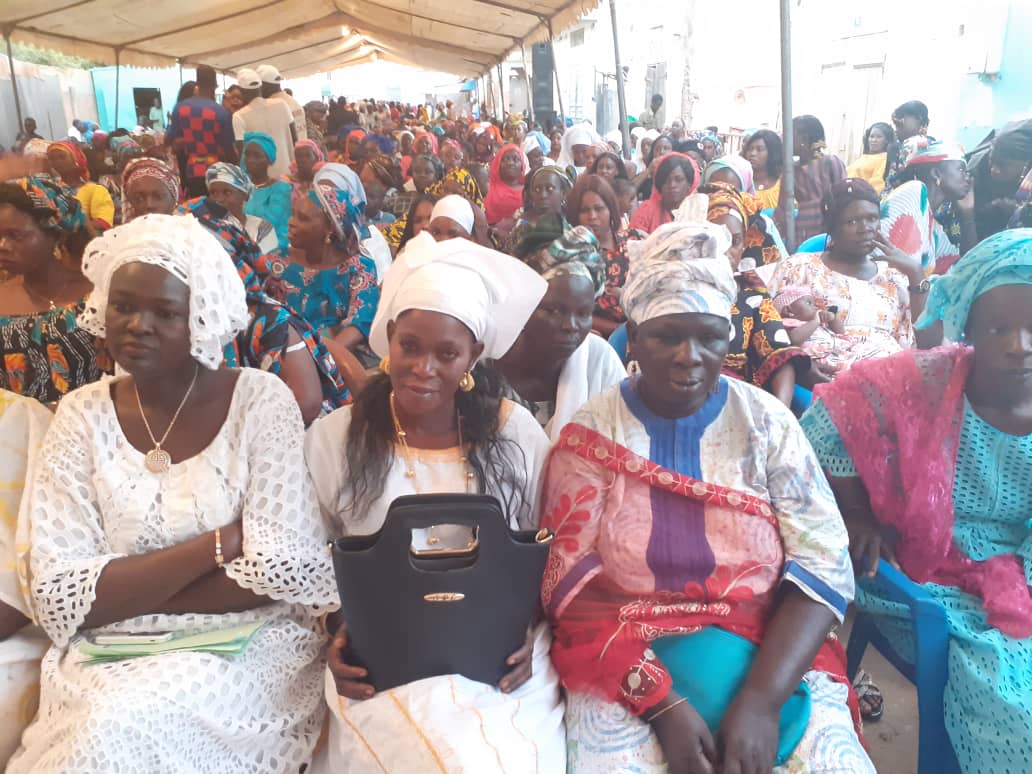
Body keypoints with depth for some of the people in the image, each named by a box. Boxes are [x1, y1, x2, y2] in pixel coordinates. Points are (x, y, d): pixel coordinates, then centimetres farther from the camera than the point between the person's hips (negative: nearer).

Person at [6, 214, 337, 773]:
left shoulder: (260, 401, -6)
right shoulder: (82, 416, 1)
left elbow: (292, 571, -13)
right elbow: (57, 597, -6)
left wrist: (121, 591, -9)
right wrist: (222, 542, -14)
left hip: (250, 649, -2)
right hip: (107, 661, 3)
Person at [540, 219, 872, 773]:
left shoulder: (767, 423, 1)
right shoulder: (590, 435, -3)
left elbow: (823, 566, -4)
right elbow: (572, 584, -6)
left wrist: (761, 698, -16)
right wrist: (664, 703, -16)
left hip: (773, 655, 2)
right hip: (624, 665, -1)